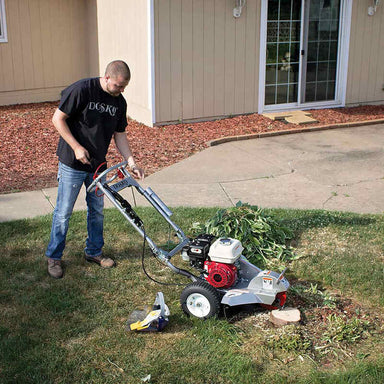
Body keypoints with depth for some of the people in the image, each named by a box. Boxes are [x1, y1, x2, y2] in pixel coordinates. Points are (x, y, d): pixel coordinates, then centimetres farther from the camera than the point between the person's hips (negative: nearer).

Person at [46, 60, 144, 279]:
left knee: (97, 210, 14)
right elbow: (58, 119, -14)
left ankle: (94, 251, 31)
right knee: (64, 211, 2)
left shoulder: (119, 102, 2)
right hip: (73, 163, -6)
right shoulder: (82, 90, -17)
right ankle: (53, 257, 17)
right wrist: (77, 147, -19)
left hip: (98, 164, 6)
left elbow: (120, 135, 9)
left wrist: (132, 163, -1)